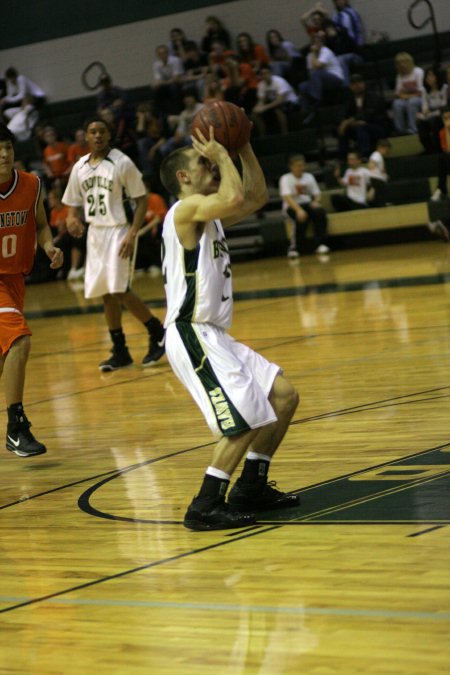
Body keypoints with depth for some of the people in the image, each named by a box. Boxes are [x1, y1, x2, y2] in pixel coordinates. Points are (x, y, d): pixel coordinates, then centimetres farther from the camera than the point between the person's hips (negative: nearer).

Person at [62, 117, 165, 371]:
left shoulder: (122, 163, -9)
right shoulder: (79, 168, 7)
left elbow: (142, 199, -8)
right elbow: (74, 203, 16)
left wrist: (133, 233, -18)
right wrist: (72, 219, -7)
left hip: (117, 231, -6)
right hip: (94, 233, 6)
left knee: (120, 291, -13)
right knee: (106, 294, 7)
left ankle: (158, 333, 5)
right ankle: (120, 352, 15)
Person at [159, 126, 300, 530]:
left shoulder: (209, 214, 17)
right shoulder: (187, 208, -12)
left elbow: (257, 197, 25)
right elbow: (234, 198, -29)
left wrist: (243, 147, 15)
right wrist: (221, 154, -13)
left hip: (214, 336, 10)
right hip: (192, 336, -10)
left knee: (283, 397, 12)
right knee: (246, 419, -16)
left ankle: (251, 488, 19)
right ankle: (205, 508, -10)